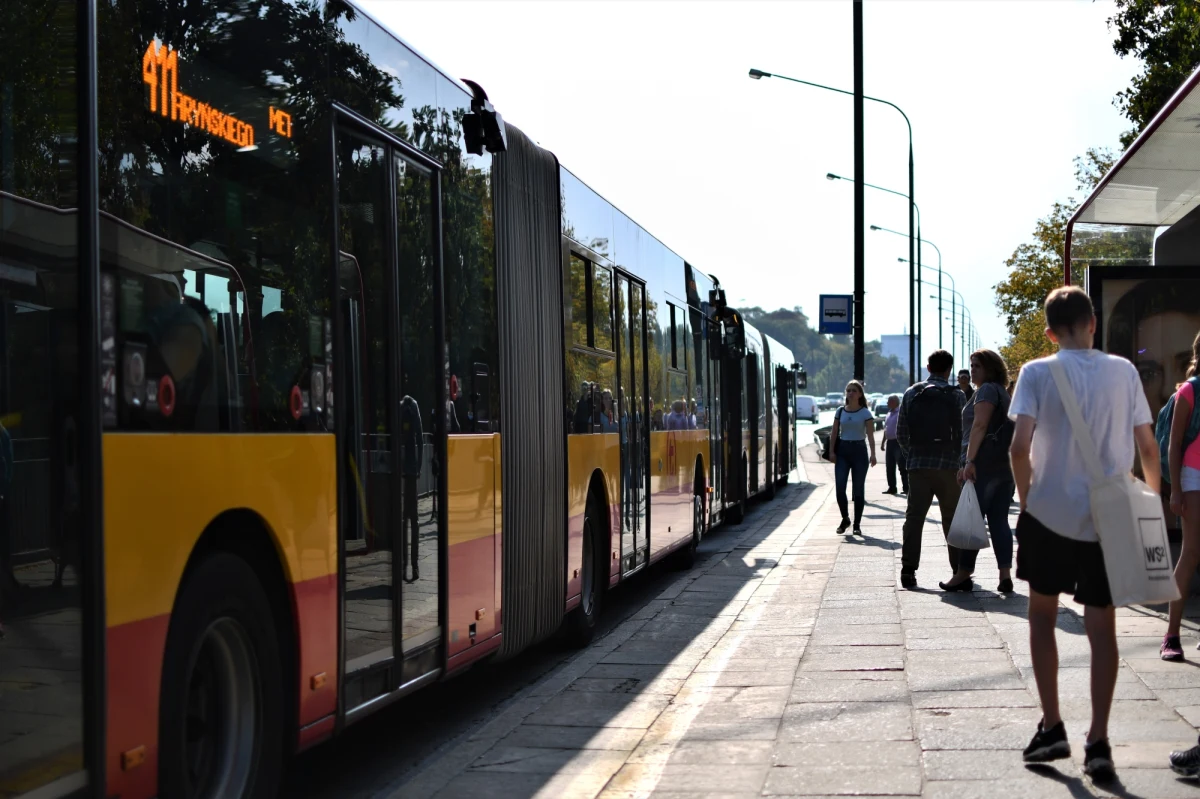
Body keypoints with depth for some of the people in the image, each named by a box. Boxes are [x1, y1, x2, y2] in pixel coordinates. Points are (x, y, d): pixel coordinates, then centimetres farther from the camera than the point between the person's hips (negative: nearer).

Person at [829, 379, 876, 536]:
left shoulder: (866, 413, -1)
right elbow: (834, 433, 9)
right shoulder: (840, 411, 8)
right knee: (840, 488, -6)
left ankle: (857, 524, 8)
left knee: (858, 489, 1)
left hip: (859, 450, -2)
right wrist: (832, 451, 0)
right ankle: (845, 519, 13)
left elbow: (870, 435, -7)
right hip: (842, 450, 2)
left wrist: (872, 454, -17)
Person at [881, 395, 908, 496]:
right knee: (890, 467, 11)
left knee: (902, 467, -6)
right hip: (890, 442, 9)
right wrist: (883, 442, 21)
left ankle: (905, 488, -4)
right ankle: (891, 487, 17)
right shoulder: (889, 413, 16)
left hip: (898, 443, -9)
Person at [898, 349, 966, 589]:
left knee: (914, 516, 4)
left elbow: (901, 433, 5)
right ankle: (959, 570, 9)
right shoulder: (957, 396, -3)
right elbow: (963, 432, -5)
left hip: (917, 464, 2)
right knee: (952, 519, 7)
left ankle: (908, 569, -2)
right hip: (947, 464, -2)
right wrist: (959, 458, 10)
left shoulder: (911, 394, 5)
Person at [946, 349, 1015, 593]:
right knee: (999, 520, 5)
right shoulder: (1003, 392, 22)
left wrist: (969, 461, -22)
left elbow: (979, 426, -17)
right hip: (1005, 466, 9)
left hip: (983, 464, -9)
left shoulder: (987, 390, -7)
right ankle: (1005, 574, -3)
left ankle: (964, 573, 0)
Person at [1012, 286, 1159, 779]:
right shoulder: (1123, 372, 1)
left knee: (1042, 617, 16)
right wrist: (1154, 498, 16)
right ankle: (1098, 742, 1)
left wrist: (1026, 498, 1)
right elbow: (1147, 448, 1)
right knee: (1102, 629, 6)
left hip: (1049, 515, -1)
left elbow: (1019, 447, -14)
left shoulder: (1038, 373, -6)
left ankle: (1051, 727, 13)